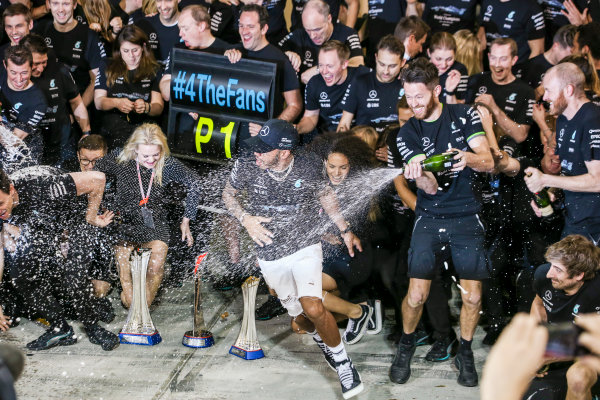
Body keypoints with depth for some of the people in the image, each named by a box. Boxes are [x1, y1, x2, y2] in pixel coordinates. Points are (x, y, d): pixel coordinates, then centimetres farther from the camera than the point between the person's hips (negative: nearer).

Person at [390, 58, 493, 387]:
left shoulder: (463, 115, 1)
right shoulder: (408, 134, 0)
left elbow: (488, 162, -4)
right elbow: (432, 187, -9)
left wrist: (468, 157, -27)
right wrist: (419, 174, -34)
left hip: (466, 216, 0)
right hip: (430, 217, 0)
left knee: (472, 296, -6)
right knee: (416, 294, -11)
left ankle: (465, 352, 20)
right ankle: (406, 345, 17)